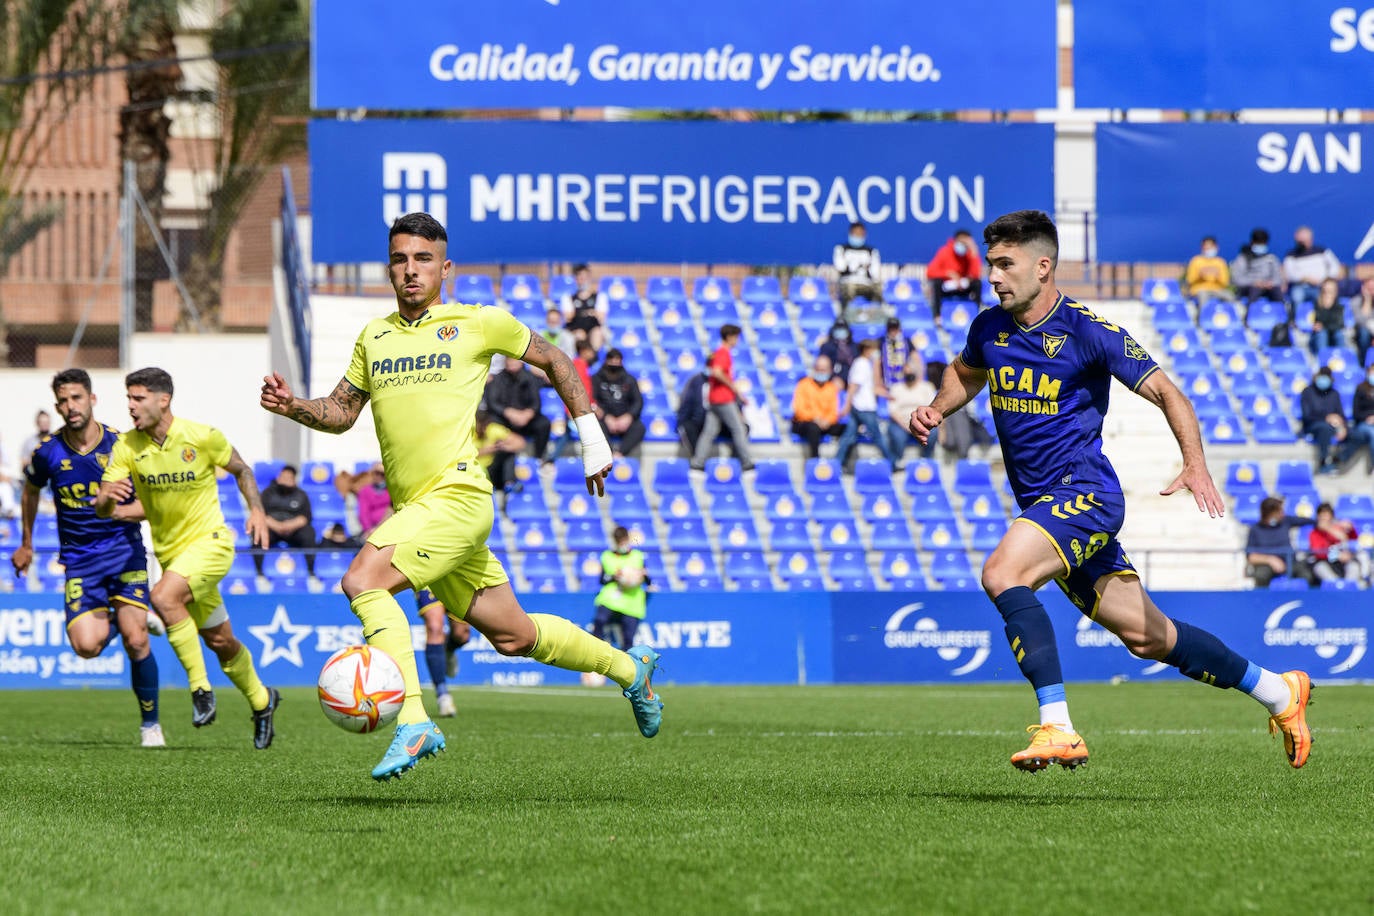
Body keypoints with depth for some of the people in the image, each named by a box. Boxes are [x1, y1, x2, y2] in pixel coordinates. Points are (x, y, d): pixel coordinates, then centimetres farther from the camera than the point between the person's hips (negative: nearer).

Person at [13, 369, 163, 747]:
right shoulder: (47, 452, -3)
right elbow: (31, 490, 19)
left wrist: (123, 510, -22)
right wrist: (26, 543, 27)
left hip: (125, 549, -1)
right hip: (79, 559, 1)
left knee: (135, 641, -13)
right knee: (87, 645, -16)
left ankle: (150, 724, 6)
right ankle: (122, 619, 21)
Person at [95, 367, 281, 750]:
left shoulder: (202, 437, -13)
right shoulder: (127, 446, -6)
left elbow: (241, 469, 5)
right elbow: (101, 510, -9)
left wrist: (257, 510, -10)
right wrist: (108, 496, -33)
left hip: (210, 541, -5)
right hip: (170, 551, 5)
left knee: (164, 597, -30)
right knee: (220, 641, 12)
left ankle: (200, 688, -19)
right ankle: (261, 700, 36)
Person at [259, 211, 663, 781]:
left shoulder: (478, 323, 1)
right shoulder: (374, 337, 16)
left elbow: (553, 361, 13)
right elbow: (342, 412, 22)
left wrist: (591, 439, 12)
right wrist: (292, 406, 1)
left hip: (457, 494, -6)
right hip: (413, 509, 6)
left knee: (363, 581, -26)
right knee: (513, 637, 13)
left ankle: (413, 722, -27)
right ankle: (630, 669, 34)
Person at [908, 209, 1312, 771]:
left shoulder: (1088, 333, -12)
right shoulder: (989, 329, 7)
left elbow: (1166, 393, -9)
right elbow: (967, 372, 30)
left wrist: (1195, 465, -23)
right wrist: (937, 409, 9)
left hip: (1086, 494, -7)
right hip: (1043, 507, 7)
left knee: (1001, 573, -30)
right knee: (1147, 637, 12)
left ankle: (1057, 729, -32)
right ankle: (1277, 692, 28)